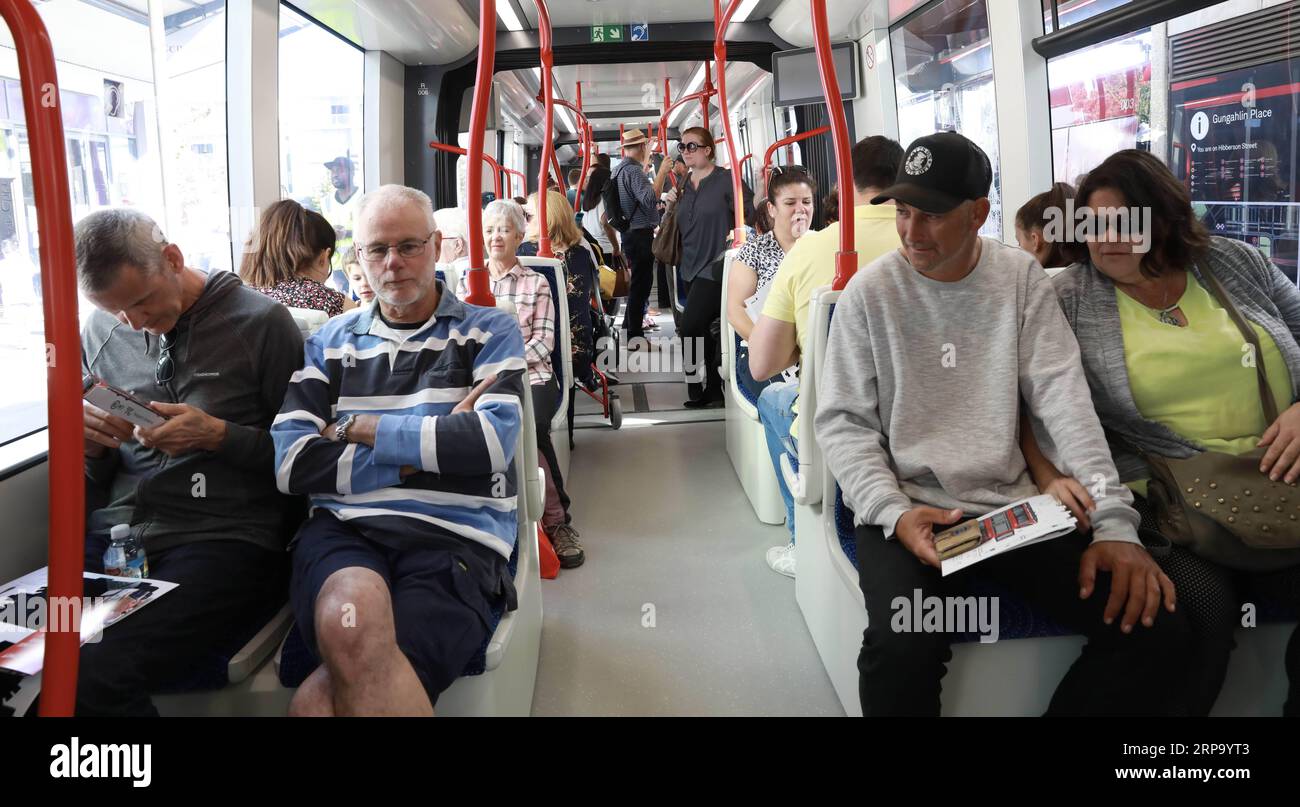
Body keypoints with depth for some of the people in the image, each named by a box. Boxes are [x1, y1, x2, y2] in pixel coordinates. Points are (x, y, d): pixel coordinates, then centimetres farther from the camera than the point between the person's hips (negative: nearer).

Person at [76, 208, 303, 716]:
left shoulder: (260, 322, 0)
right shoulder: (102, 332, 14)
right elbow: (89, 481, 21)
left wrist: (218, 436, -12)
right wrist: (87, 445, -1)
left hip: (223, 539, -5)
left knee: (91, 674, -28)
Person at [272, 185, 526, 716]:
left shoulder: (489, 331, 11)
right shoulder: (331, 342, 17)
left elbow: (492, 444, -7)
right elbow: (292, 464, 3)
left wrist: (358, 427, 0)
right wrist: (429, 449, -3)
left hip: (455, 537, -2)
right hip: (342, 530, 2)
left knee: (322, 699, -28)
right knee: (352, 617, -35)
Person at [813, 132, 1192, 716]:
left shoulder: (1022, 279, 4)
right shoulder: (870, 290, -1)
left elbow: (1063, 398, -2)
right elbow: (843, 421, -3)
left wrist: (1114, 520, -14)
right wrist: (894, 512, -19)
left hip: (1015, 505, 3)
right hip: (909, 509, -2)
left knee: (1155, 631, -14)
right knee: (904, 649, -32)